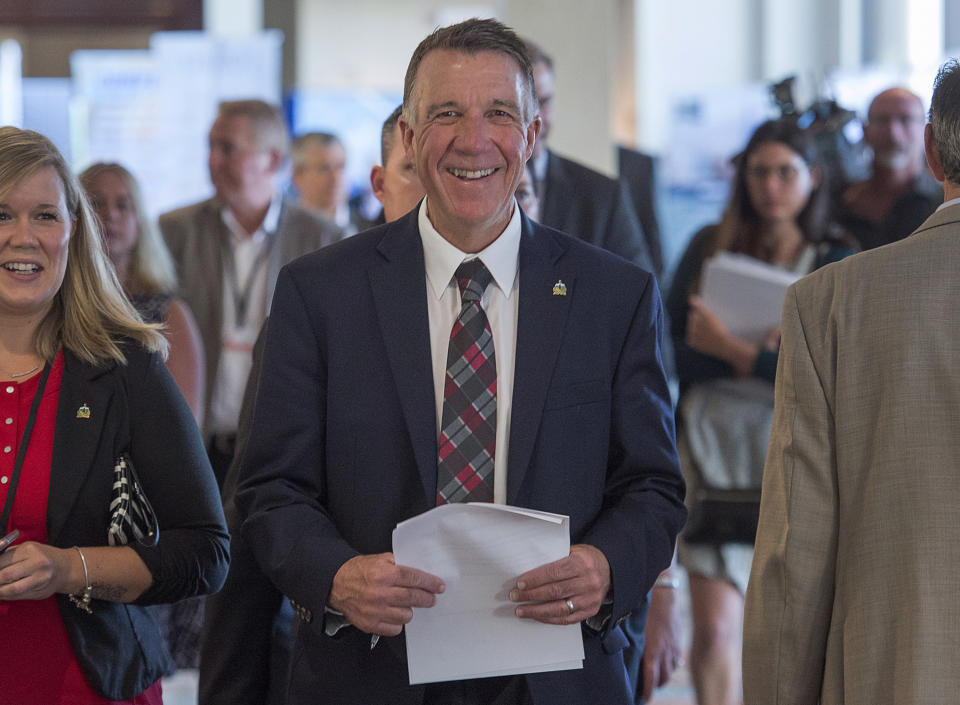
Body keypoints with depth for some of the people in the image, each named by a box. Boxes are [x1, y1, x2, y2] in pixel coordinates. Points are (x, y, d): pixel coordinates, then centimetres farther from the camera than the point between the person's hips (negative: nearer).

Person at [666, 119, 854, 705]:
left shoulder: (836, 262, 2)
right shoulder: (711, 246, 6)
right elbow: (669, 348, -1)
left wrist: (731, 349, -13)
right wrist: (763, 356, -14)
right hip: (714, 443, 0)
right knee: (714, 629, -10)